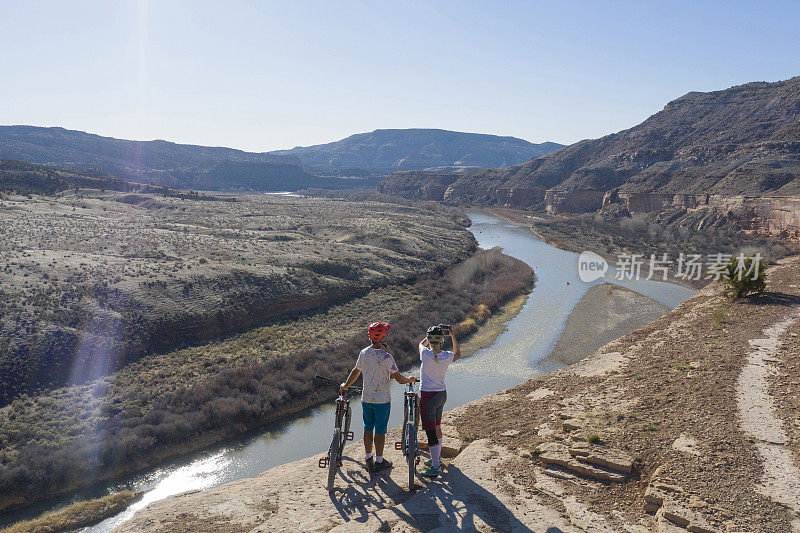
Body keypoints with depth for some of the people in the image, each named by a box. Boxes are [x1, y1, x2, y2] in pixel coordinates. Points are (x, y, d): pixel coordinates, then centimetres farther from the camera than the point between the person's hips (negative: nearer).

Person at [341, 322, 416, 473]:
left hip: (366, 398, 5)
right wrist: (410, 379, 3)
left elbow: (355, 372, 11)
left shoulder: (364, 353, -3)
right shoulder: (386, 357, -20)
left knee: (368, 428, 17)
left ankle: (368, 459, 27)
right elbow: (399, 379, -17)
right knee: (380, 431, 6)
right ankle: (379, 462, 16)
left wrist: (345, 385, 28)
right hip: (382, 400, -5)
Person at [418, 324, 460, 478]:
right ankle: (437, 456, 41)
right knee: (437, 427, 23)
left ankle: (435, 467, 2)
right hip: (442, 394, 6)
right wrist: (452, 336, 16)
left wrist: (432, 334, 18)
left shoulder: (426, 354, -18)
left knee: (430, 431, -1)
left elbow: (422, 344, 8)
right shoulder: (447, 357, -7)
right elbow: (458, 354, 18)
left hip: (427, 396, -6)